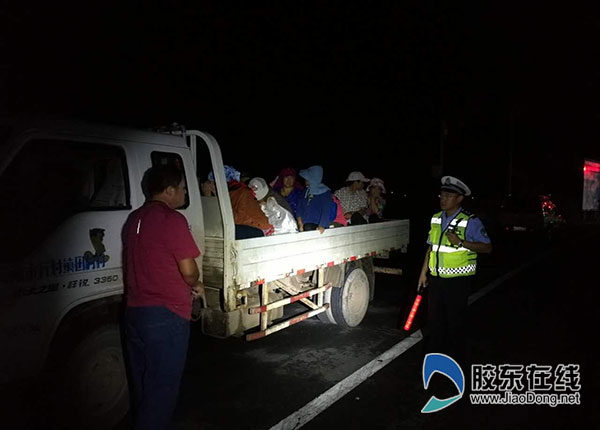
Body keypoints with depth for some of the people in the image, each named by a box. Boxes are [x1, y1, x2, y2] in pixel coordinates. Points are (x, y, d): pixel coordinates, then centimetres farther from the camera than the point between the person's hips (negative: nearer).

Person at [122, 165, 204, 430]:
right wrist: (196, 286, 5)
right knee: (162, 388, 3)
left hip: (134, 311, 8)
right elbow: (188, 270, -17)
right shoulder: (172, 219, -15)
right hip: (166, 314, -8)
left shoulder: (134, 219, 12)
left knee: (142, 383, 21)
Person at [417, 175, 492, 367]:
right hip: (436, 278, 6)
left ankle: (455, 360, 24)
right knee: (434, 318, 14)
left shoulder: (470, 222, -10)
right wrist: (424, 272, 15)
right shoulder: (436, 219, 8)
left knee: (455, 320, 6)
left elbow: (487, 247, -12)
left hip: (457, 279, -5)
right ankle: (433, 355, 32)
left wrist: (461, 242, -25)